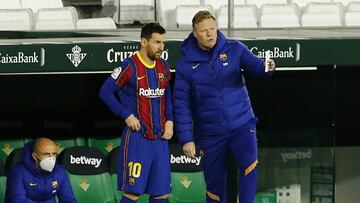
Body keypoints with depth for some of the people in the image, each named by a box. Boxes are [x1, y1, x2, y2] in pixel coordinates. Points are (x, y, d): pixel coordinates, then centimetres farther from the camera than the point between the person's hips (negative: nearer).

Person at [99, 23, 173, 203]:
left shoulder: (163, 68, 11)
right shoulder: (130, 67, -9)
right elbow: (105, 92, -7)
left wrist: (169, 120, 7)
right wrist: (126, 115, -11)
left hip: (160, 138, 6)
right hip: (137, 136, -6)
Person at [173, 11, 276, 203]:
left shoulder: (234, 49, -1)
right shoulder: (186, 65, -3)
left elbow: (254, 65, -12)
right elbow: (181, 105, -2)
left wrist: (267, 67, -36)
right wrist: (186, 139, -7)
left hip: (242, 124, 0)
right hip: (210, 133, 0)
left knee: (249, 164, -24)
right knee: (214, 186, 8)